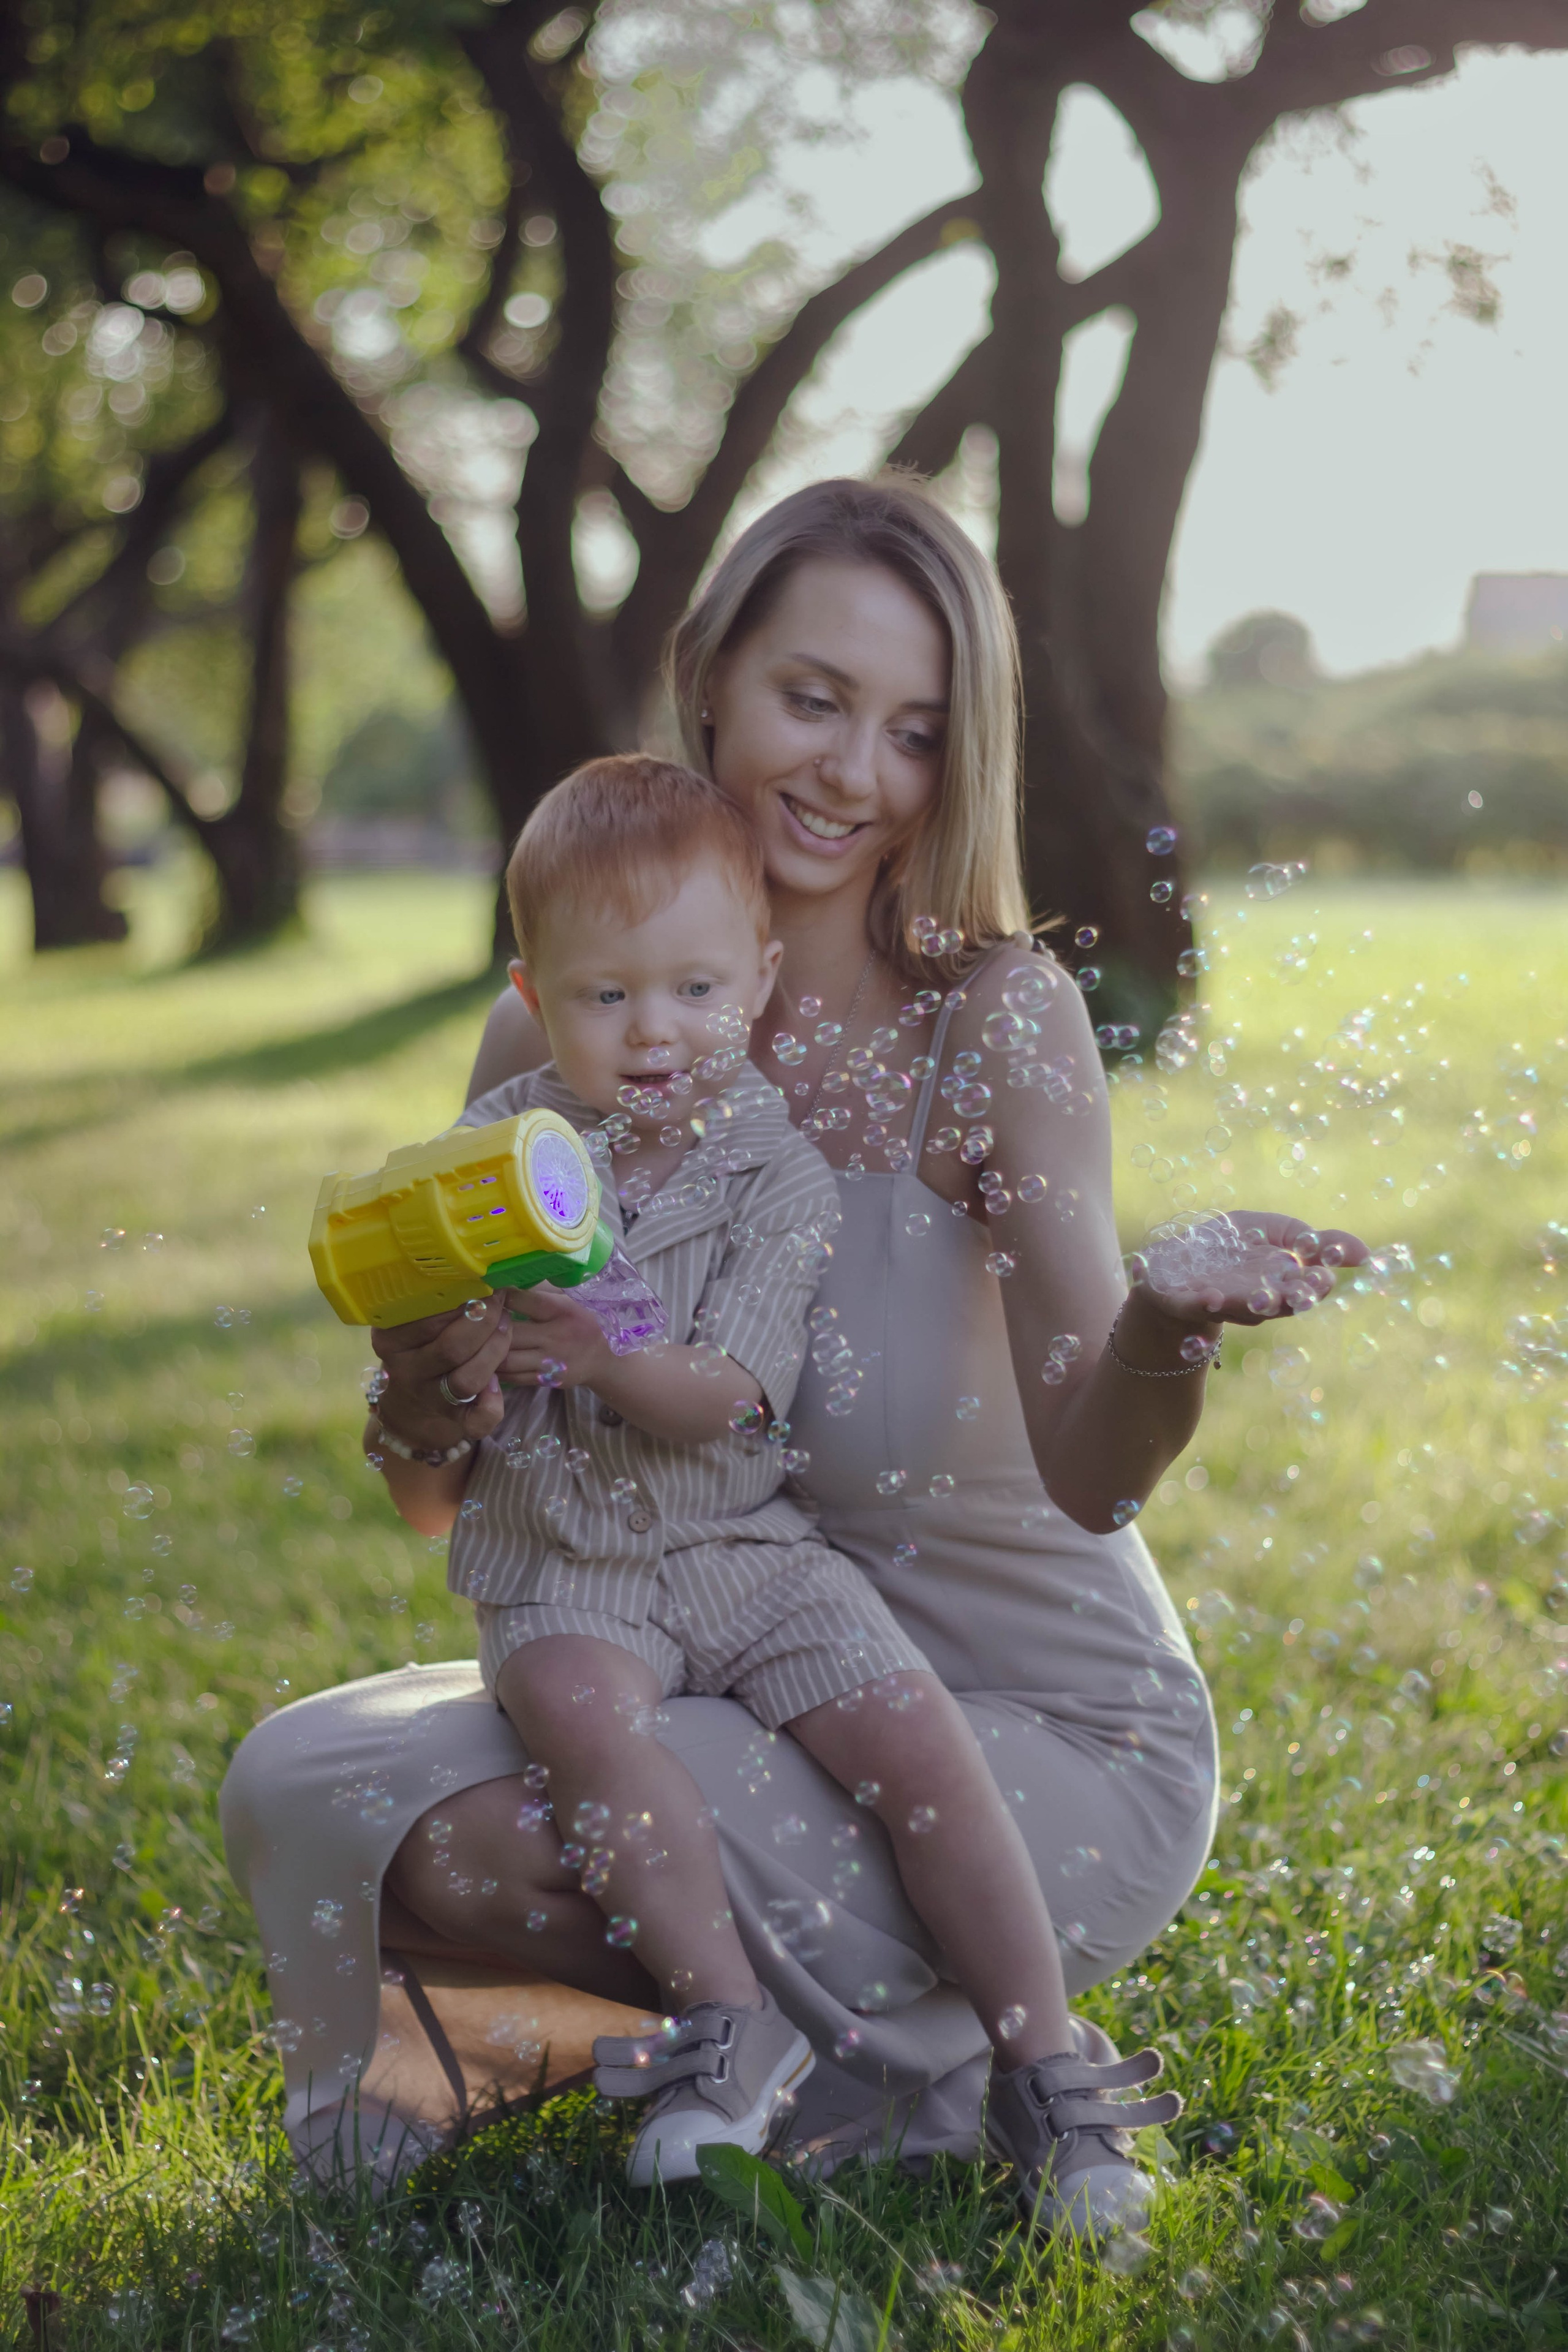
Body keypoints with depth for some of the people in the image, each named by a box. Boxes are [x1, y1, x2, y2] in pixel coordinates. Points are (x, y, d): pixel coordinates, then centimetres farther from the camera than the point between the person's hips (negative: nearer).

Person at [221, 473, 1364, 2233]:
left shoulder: (999, 1018, -15)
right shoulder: (560, 1035, -4)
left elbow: (1091, 1473, -23)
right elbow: (443, 1482, 1)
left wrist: (1169, 1326, -46)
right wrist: (428, 1386, -23)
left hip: (1048, 1735, -5)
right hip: (721, 1685, 5)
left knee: (486, 1841, -24)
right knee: (305, 1785, -13)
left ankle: (932, 2053, 1)